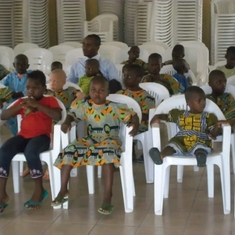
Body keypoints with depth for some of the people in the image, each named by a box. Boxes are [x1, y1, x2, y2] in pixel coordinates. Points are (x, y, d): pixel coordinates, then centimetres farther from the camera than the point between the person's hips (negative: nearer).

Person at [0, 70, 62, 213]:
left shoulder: (50, 101, 7)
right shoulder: (22, 102, 18)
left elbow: (58, 116, -13)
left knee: (30, 151, -37)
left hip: (41, 136, -4)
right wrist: (19, 106, -7)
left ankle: (39, 190, -17)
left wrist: (37, 105, -15)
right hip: (23, 136, 4)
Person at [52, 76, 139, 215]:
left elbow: (133, 116, -6)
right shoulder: (85, 106, 3)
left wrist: (136, 127, -27)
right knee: (69, 151, -18)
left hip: (110, 140, -4)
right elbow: (72, 114, 12)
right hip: (91, 140, 4)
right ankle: (63, 191, -5)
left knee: (107, 153, -39)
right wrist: (67, 122, -10)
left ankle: (108, 197, -37)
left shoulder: (114, 107, -7)